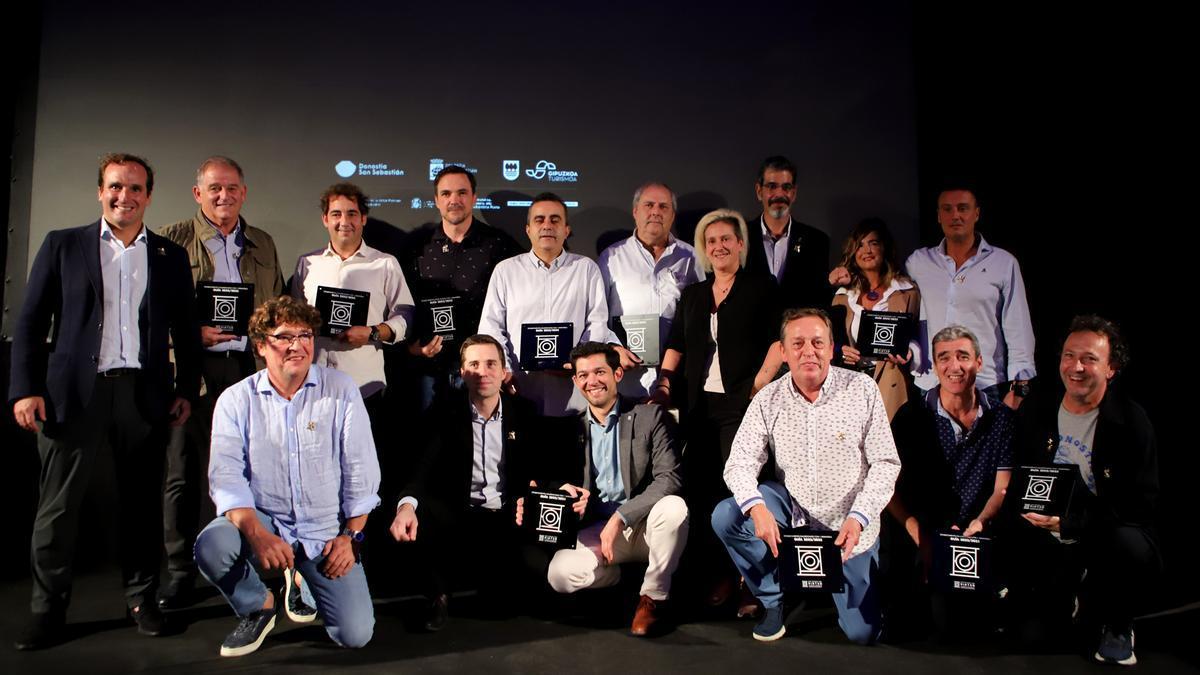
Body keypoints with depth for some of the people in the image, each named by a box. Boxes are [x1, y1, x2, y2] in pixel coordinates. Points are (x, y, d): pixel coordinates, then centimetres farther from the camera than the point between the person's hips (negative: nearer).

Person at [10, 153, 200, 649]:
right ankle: (47, 609, 17)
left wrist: (186, 389, 2)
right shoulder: (63, 245, 6)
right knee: (58, 504, 4)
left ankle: (142, 598, 20)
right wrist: (25, 388, -5)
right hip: (74, 390, -1)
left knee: (143, 500, 7)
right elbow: (31, 322, 3)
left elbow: (185, 329, 9)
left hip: (145, 394, 1)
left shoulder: (171, 256, 9)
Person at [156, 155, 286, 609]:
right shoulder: (171, 240, 4)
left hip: (249, 369, 3)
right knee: (183, 474, 1)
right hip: (192, 371, -3)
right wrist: (192, 332, -14)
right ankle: (180, 576, 12)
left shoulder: (263, 244, 15)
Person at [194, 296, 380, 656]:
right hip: (264, 521, 1)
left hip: (327, 531, 0)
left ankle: (302, 584, 23)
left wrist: (350, 535, -7)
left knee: (355, 634, -11)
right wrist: (257, 533, -24)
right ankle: (259, 606, 3)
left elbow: (361, 470, -2)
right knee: (211, 546, -32)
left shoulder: (341, 389, -2)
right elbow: (226, 476, -8)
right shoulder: (235, 400, 0)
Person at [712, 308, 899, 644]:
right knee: (726, 517, -24)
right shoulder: (768, 399, -7)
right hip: (792, 507, 2)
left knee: (863, 633, -3)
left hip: (849, 524, -1)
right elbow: (741, 462, -10)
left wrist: (858, 517, -23)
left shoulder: (862, 389, -12)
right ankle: (772, 601, 0)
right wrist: (756, 507, -31)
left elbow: (886, 463, -11)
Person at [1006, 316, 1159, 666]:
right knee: (1034, 634, -11)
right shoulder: (1035, 410, 0)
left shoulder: (1132, 422, -12)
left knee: (1129, 544, -38)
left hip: (1107, 536, -2)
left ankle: (1116, 626, -4)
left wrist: (1068, 520, -29)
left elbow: (1139, 506, -18)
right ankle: (1072, 599, 28)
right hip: (1048, 544, 3)